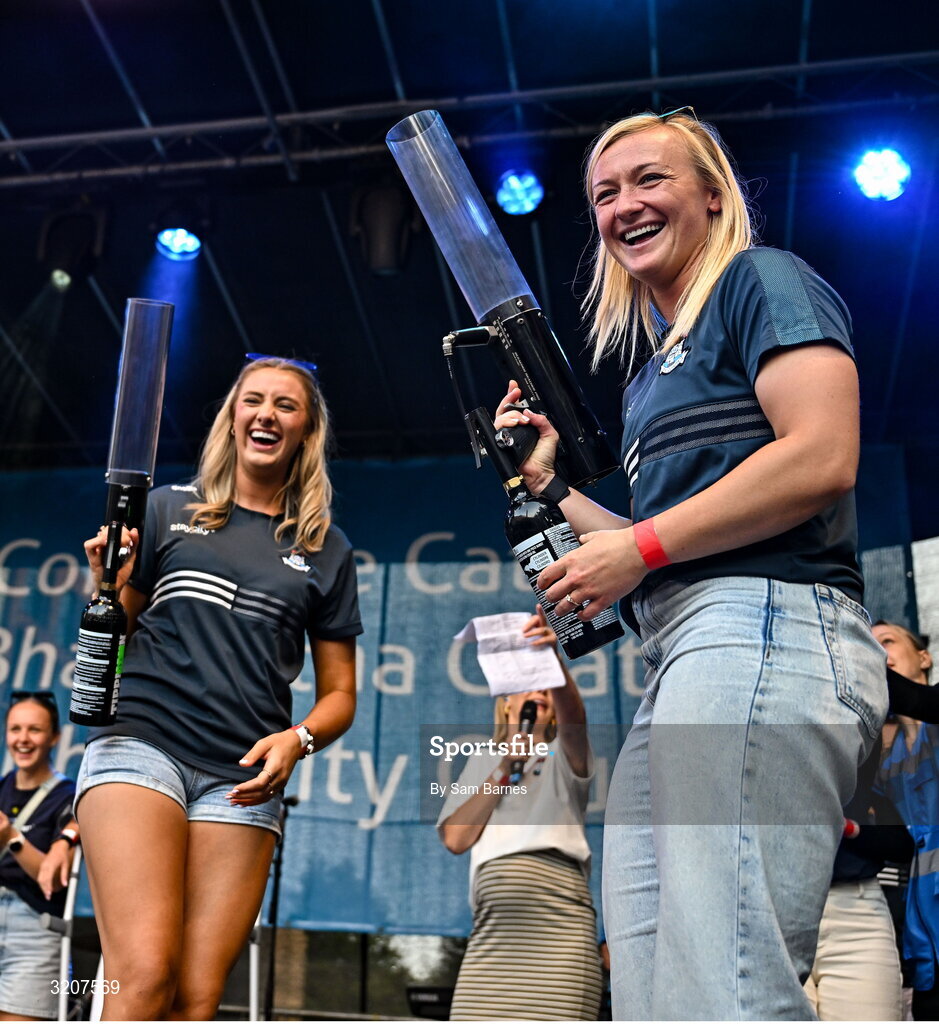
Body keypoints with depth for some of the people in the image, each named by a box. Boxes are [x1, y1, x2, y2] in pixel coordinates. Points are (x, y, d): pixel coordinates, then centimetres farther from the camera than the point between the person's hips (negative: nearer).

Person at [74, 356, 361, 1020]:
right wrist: (108, 587, -6)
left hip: (243, 780, 2)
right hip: (141, 744, -1)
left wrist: (299, 739, -4)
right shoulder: (168, 510, 13)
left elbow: (339, 693, 16)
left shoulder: (326, 549, 15)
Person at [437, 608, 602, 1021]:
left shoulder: (564, 754, 17)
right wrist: (505, 766, 6)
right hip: (494, 923, 2)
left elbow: (573, 717, -9)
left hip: (559, 914, -2)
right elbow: (455, 839, 10)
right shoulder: (483, 761, 25)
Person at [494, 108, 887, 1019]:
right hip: (682, 661, 10)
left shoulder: (763, 280, 5)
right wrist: (548, 482, 23)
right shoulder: (652, 371, 29)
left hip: (766, 630, -10)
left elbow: (822, 458, -13)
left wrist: (638, 547, -10)